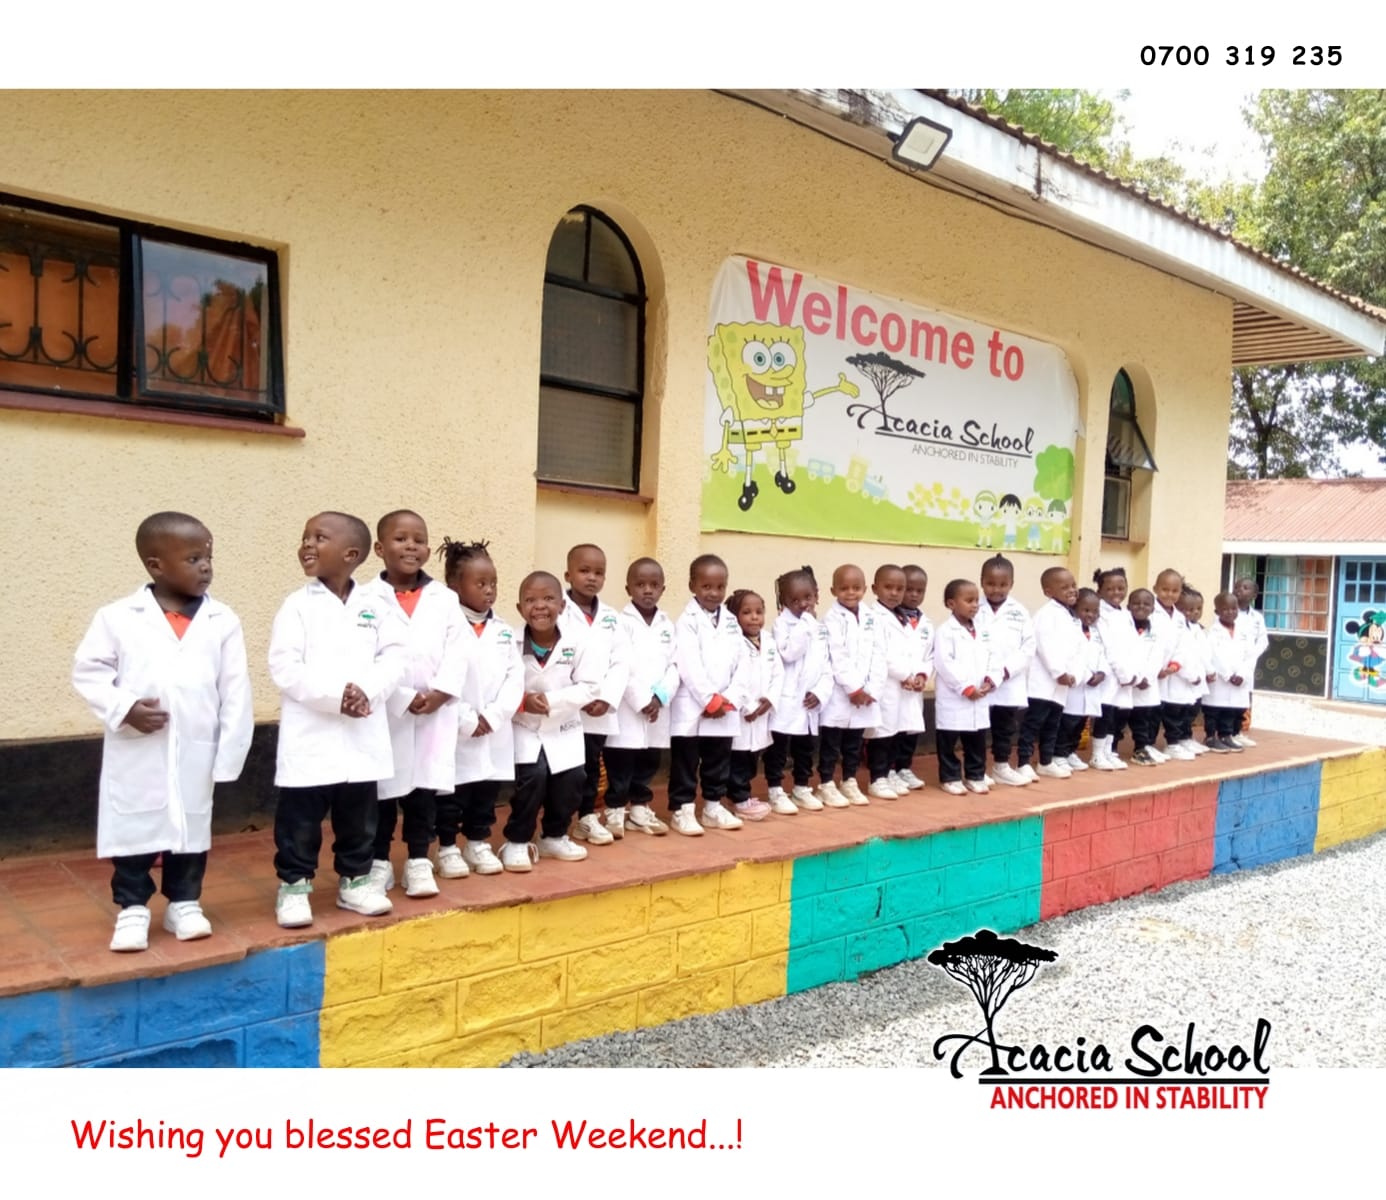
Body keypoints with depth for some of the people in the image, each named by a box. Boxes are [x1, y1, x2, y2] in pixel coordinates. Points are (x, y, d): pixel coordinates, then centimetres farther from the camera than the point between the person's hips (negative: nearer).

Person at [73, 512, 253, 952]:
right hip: (136, 754, -1)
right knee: (134, 830, 8)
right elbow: (87, 670, 0)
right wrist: (124, 708, -15)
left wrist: (230, 754, -3)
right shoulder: (117, 617, -5)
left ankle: (183, 903, 29)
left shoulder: (222, 621, -2)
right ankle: (132, 908, 24)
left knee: (192, 828, 13)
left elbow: (235, 692, -1)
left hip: (196, 752, 2)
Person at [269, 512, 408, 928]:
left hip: (363, 736, 3)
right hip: (310, 736, -3)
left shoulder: (375, 608, 5)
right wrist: (334, 695, -20)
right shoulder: (298, 606, -3)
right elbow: (284, 668, -12)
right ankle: (293, 885, 19)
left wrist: (366, 689, -19)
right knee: (300, 818, 4)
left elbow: (395, 657, -2)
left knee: (360, 816, 14)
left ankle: (354, 880, 29)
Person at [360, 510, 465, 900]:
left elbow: (455, 653, 3)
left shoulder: (446, 599, 8)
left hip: (435, 713, 2)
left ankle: (418, 861, 20)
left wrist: (440, 692, -12)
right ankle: (379, 861, 21)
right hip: (384, 712, -2)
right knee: (382, 789, 7)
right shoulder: (365, 599, -3)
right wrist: (405, 698, -15)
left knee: (425, 787, 8)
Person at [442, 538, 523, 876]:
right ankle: (448, 848, 20)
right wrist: (467, 721, -16)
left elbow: (515, 677, 4)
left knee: (488, 790, 14)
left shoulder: (504, 631, 9)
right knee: (451, 793, 6)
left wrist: (493, 716, -9)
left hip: (495, 732, 5)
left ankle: (478, 843, 29)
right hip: (455, 732, -5)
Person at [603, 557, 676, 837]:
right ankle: (615, 811, 11)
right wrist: (642, 701, -15)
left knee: (648, 763, 13)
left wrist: (660, 697, -9)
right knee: (620, 764, 0)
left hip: (658, 708, 5)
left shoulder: (667, 625, 10)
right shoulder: (622, 623, -7)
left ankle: (640, 809, 25)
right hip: (627, 707, -5)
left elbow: (673, 666, 5)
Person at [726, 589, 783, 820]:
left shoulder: (769, 643, 9)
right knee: (738, 759, 1)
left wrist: (770, 699, -7)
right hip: (739, 714, -7)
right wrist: (748, 706, -18)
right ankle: (740, 801, 10)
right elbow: (733, 679, -20)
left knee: (752, 759, 16)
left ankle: (743, 795, 29)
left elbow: (778, 674, 7)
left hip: (762, 713, 7)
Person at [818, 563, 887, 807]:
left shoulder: (872, 617, 7)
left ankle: (850, 782, 25)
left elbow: (879, 655, 3)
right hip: (838, 692, -5)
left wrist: (871, 690, -5)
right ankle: (826, 785, 11)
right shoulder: (832, 618, -7)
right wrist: (854, 688, -15)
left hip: (866, 694, 5)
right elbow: (837, 658, -14)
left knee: (854, 743, 14)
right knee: (830, 742, 2)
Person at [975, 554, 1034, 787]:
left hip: (1010, 685, 3)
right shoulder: (975, 611, -2)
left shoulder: (1020, 613, 4)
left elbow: (1028, 648, 0)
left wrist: (1007, 670, -12)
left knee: (1006, 727, 14)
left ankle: (1002, 767, 28)